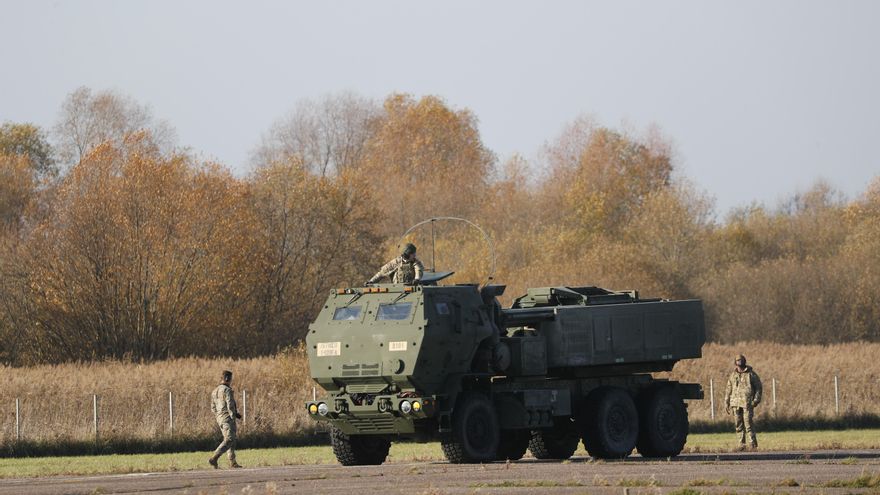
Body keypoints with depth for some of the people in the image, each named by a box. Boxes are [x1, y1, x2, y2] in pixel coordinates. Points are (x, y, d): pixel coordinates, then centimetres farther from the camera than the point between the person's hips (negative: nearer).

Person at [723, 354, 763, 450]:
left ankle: (752, 442, -4)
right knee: (739, 425, 3)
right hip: (736, 403, 4)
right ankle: (742, 444, 6)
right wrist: (727, 404, 14)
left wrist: (756, 399, -8)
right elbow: (728, 390, 20)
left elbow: (759, 387, 3)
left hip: (747, 403, -4)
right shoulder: (733, 375, 16)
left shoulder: (751, 374, 4)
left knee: (748, 423, -11)